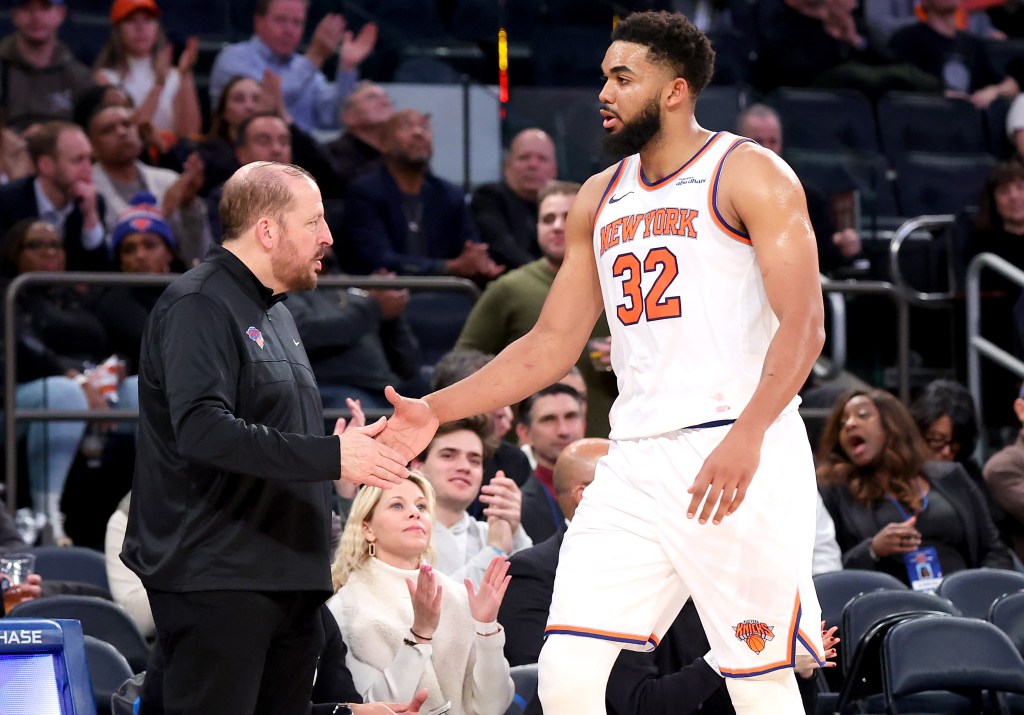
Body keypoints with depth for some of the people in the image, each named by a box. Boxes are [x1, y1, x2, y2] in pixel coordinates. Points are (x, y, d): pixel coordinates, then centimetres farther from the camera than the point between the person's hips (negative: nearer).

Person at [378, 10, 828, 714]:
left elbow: (803, 325, -13)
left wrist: (746, 437, -26)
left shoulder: (750, 175, -3)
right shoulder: (600, 198, 17)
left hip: (741, 457, -6)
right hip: (636, 463, 6)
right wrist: (437, 410, 11)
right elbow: (552, 344, 21)